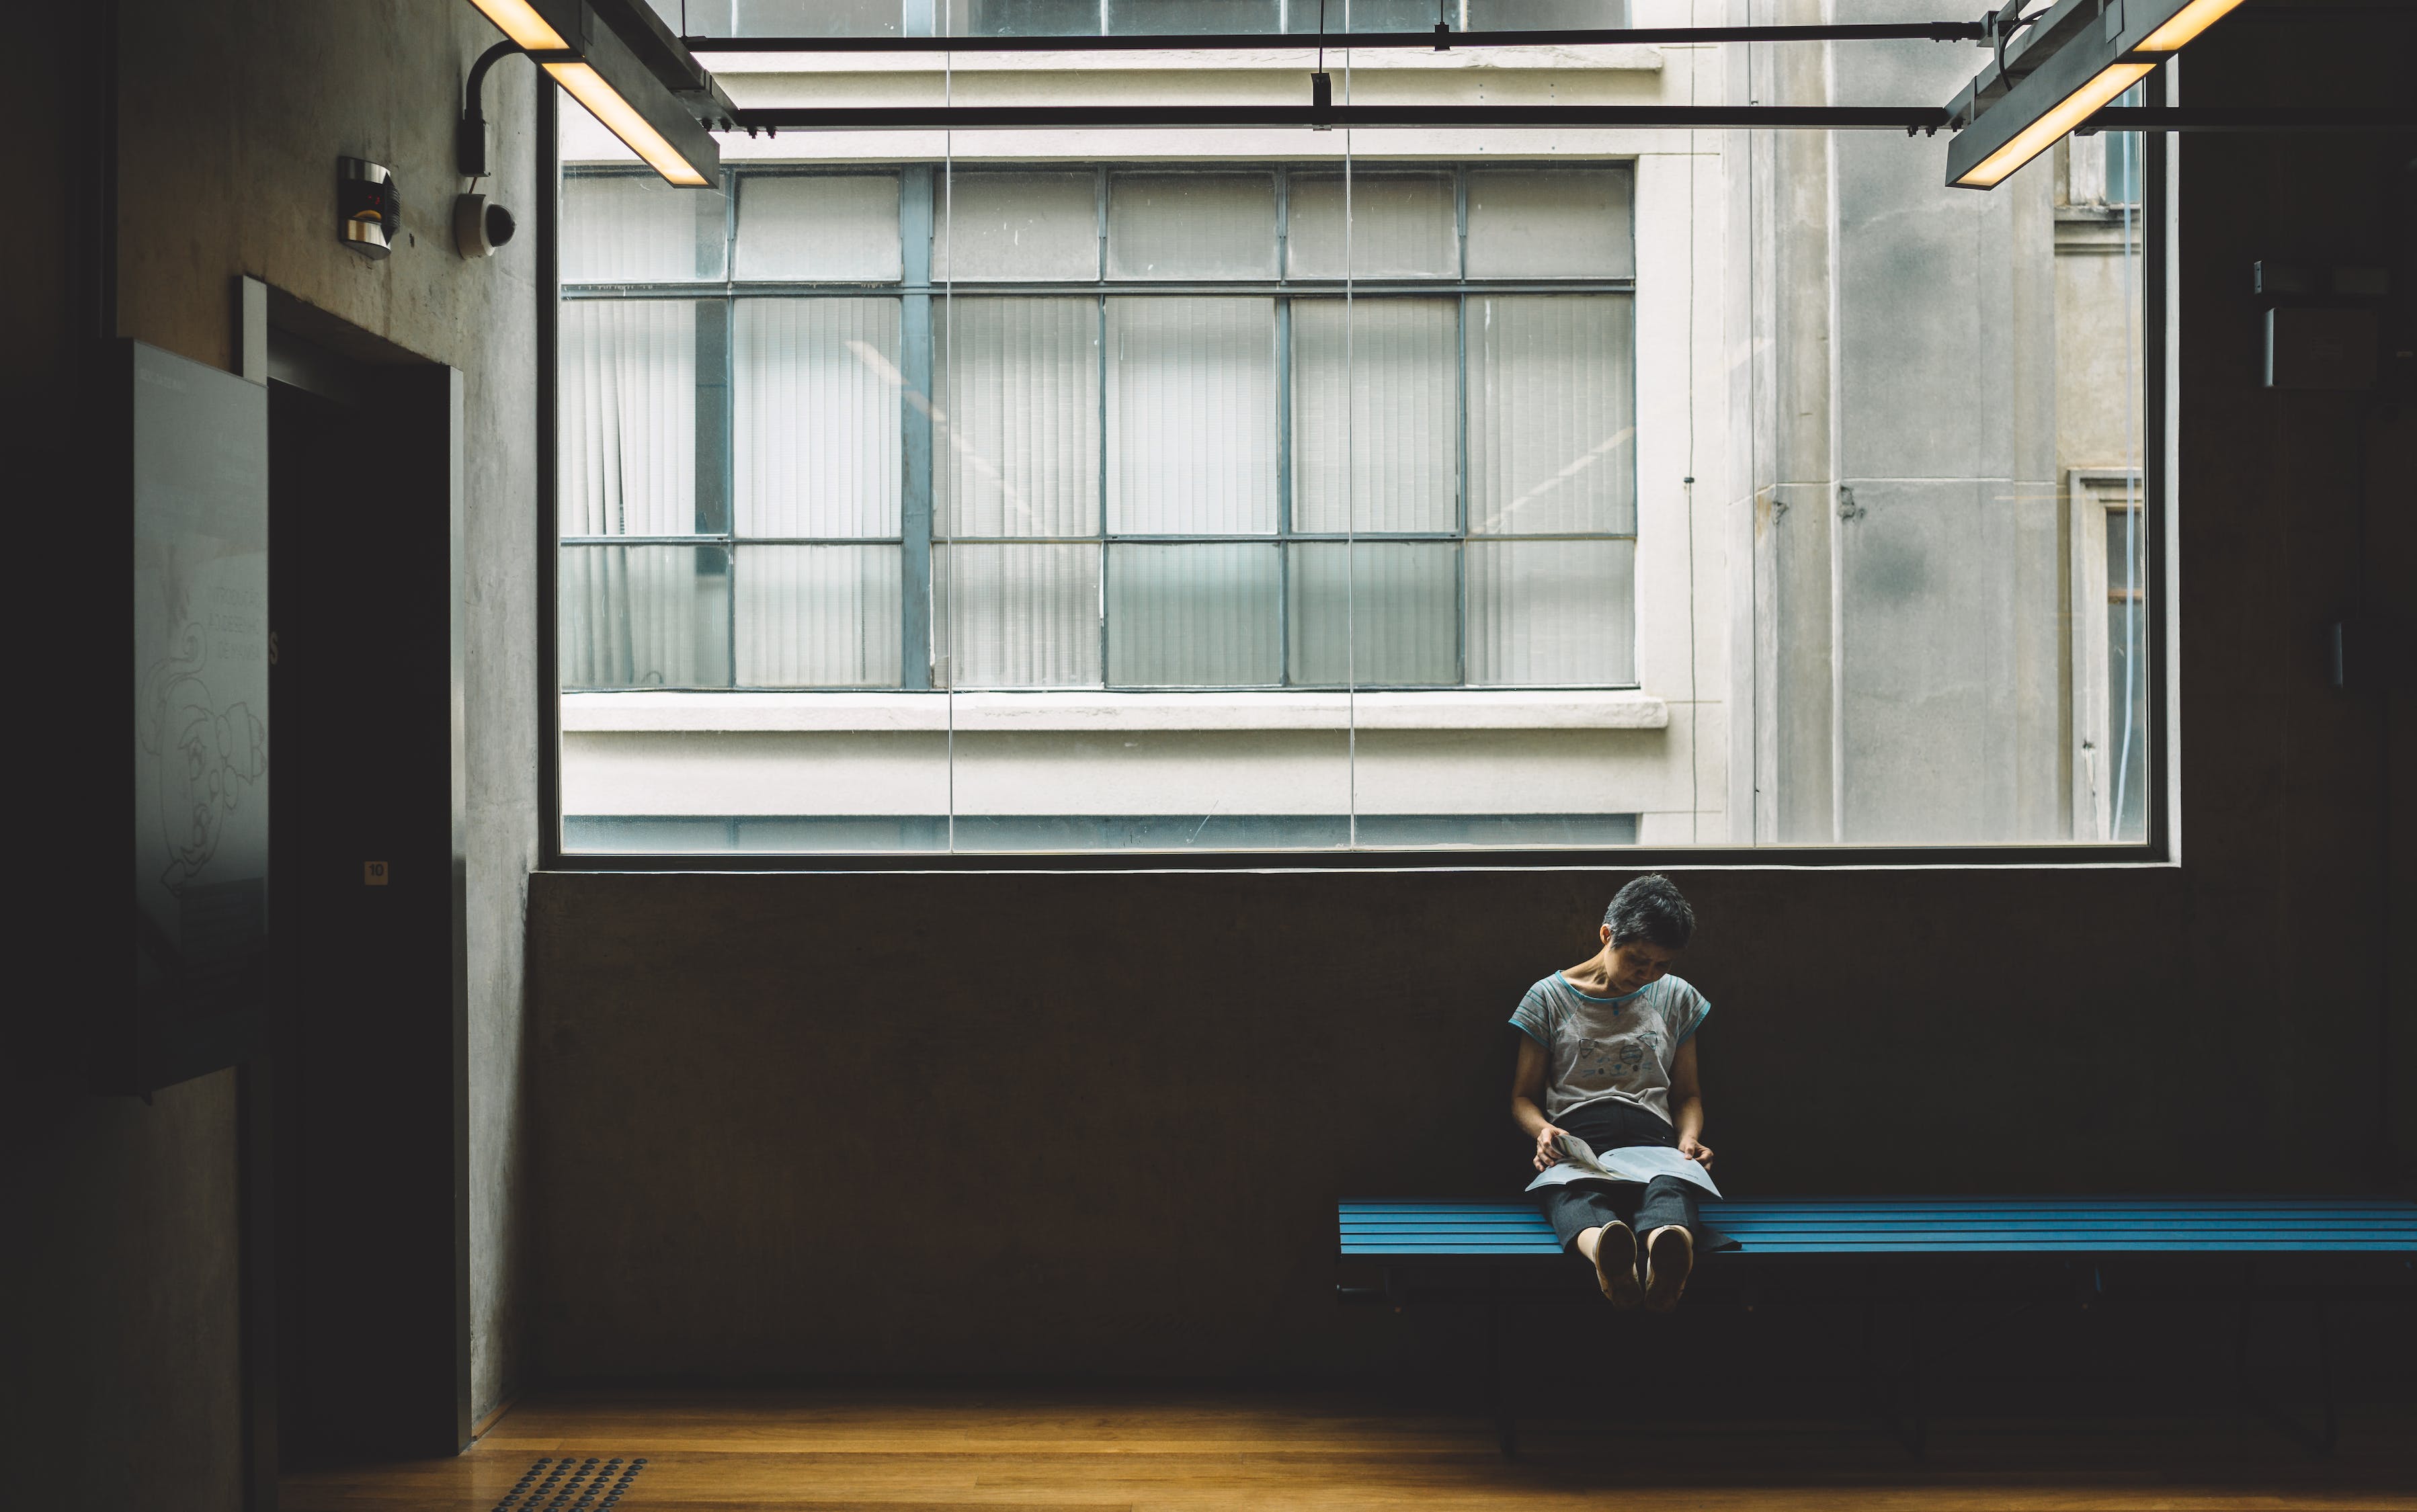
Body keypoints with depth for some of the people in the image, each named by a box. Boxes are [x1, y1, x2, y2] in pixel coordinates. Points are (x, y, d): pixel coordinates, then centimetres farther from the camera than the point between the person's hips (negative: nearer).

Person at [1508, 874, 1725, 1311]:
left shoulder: (1678, 999, 23)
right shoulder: (1550, 997, 16)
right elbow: (1523, 1096, 17)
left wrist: (1689, 1138, 3)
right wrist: (1543, 1130, -8)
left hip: (1652, 1136, 1)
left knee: (1669, 1188, -41)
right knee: (1575, 1194, -43)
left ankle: (1668, 1244, -77)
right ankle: (1603, 1248, -78)